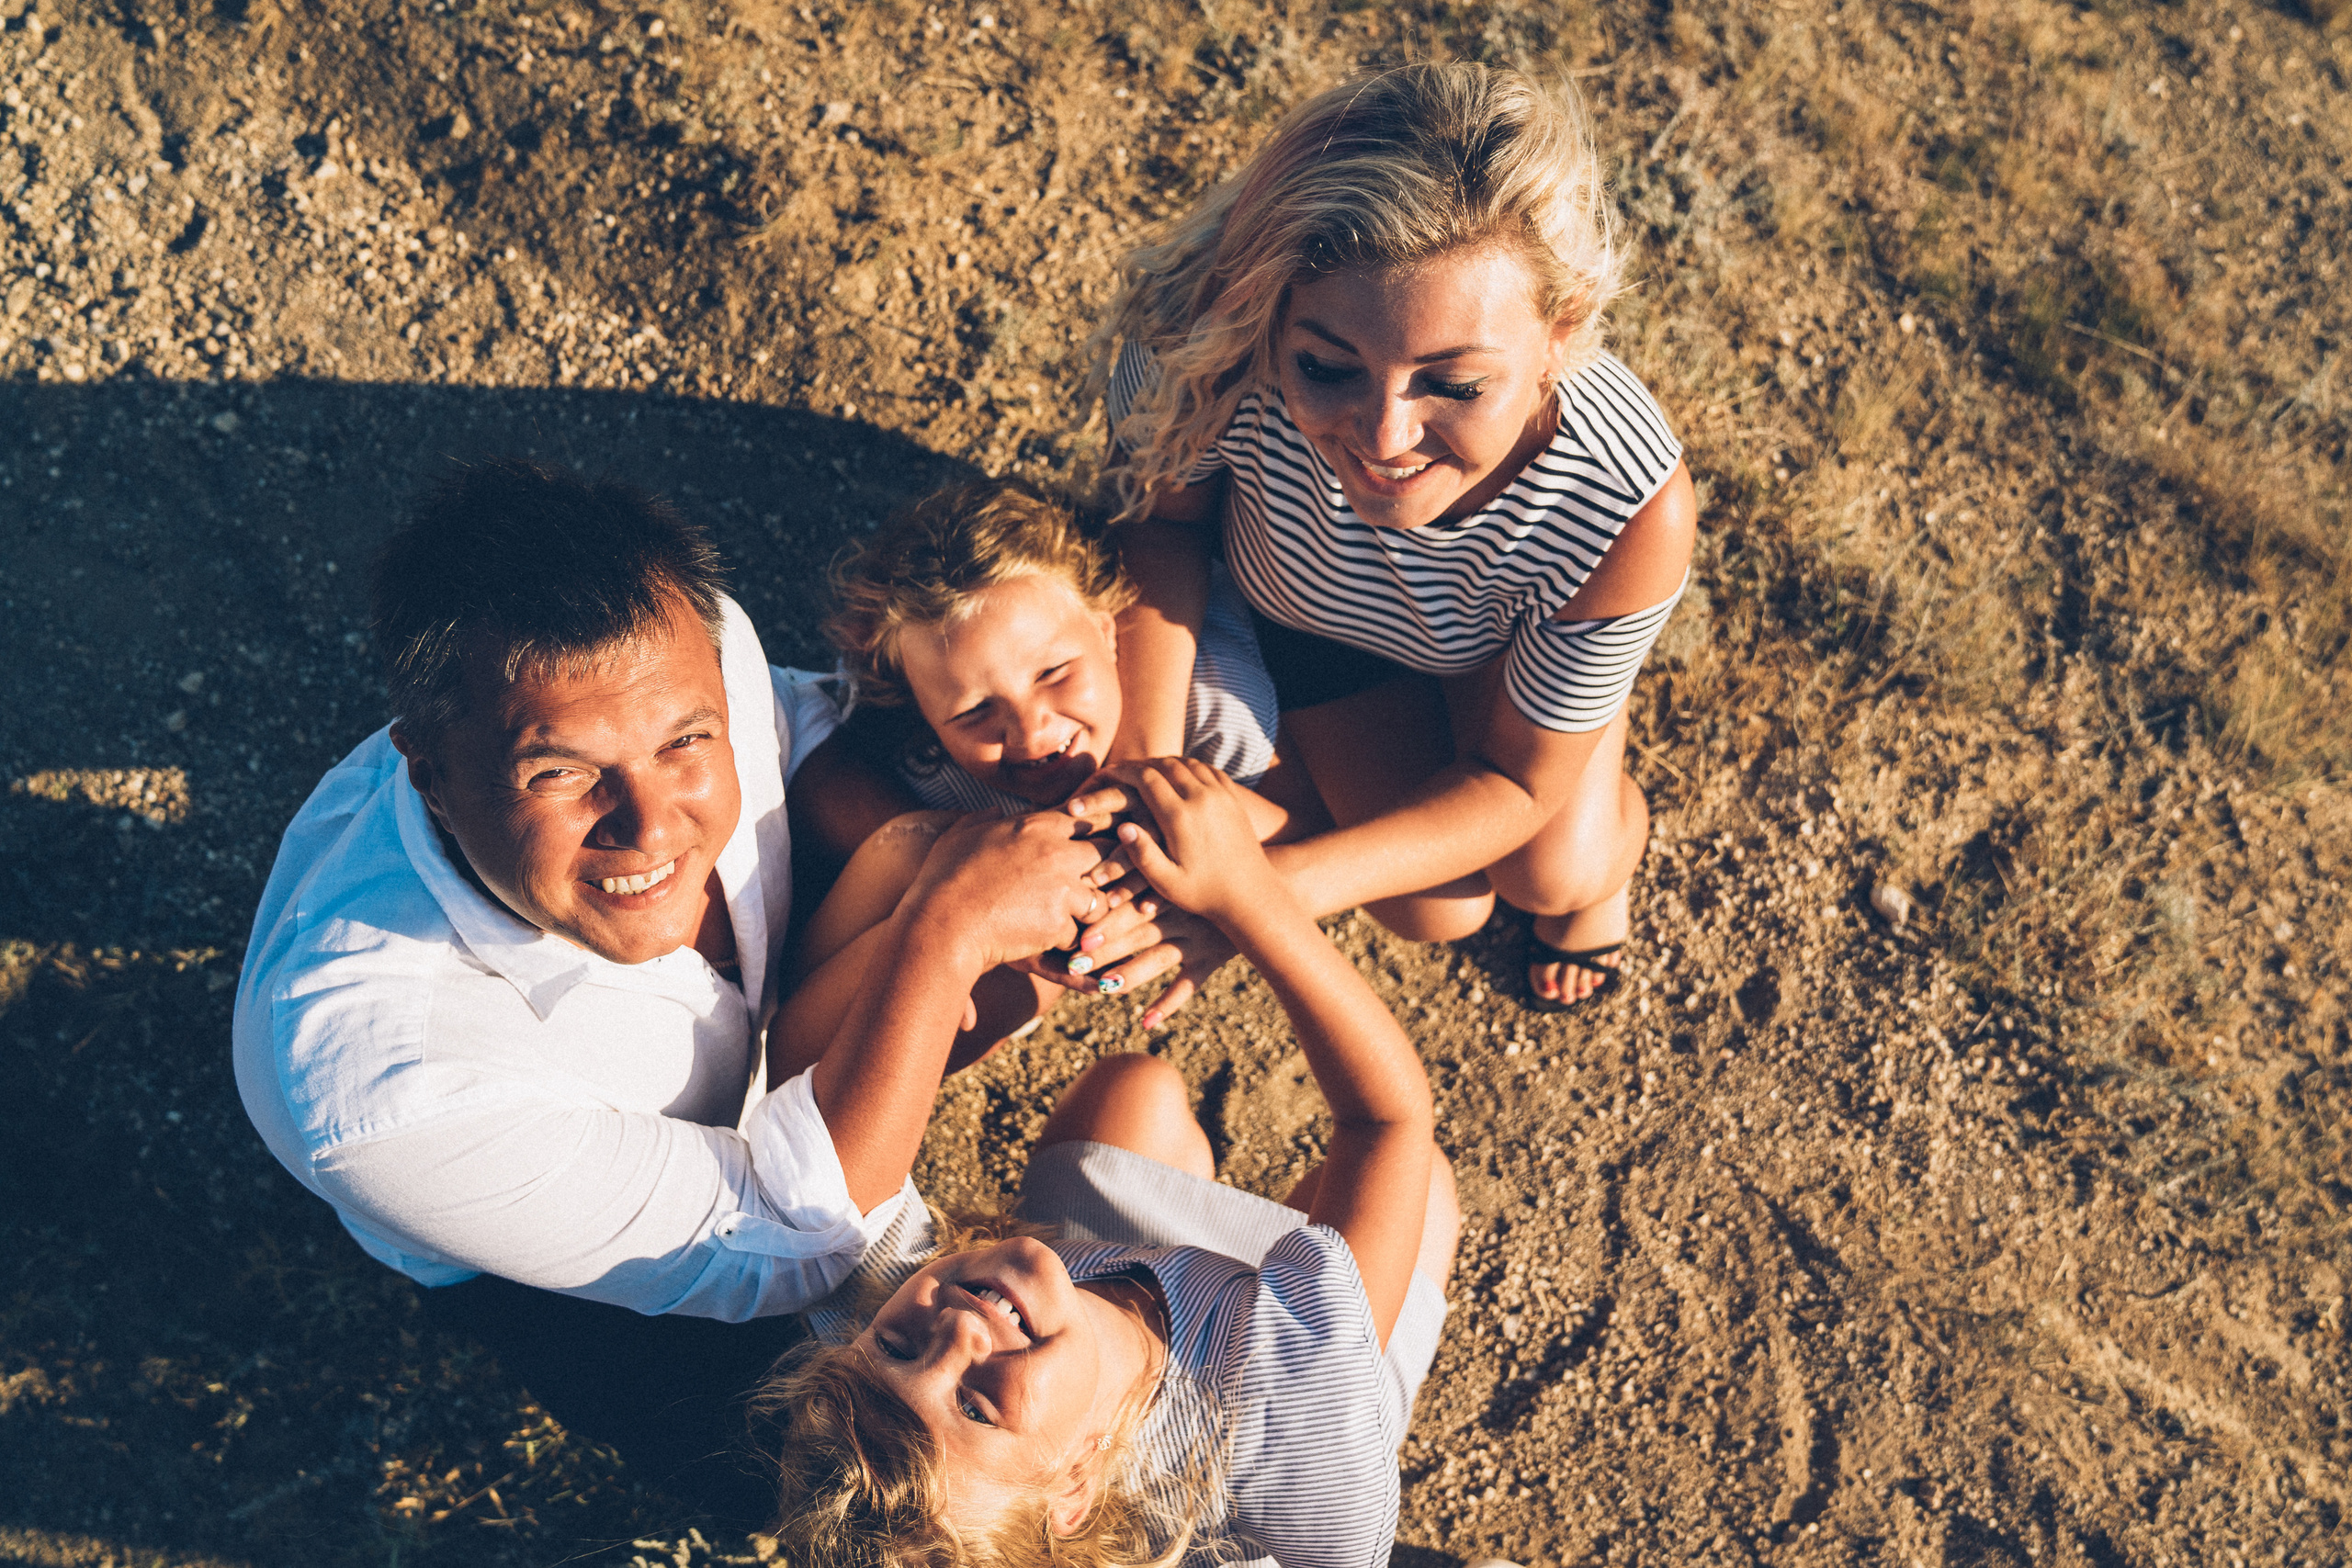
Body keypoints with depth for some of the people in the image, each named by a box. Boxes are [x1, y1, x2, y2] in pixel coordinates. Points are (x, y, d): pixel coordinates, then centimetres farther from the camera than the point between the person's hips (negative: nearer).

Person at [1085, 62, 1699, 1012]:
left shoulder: (1633, 511, -43)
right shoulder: (1209, 361, -45)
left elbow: (1522, 781, -27)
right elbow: (1163, 521, -19)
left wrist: (1277, 887, -42)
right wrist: (1145, 756, -36)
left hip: (1514, 634, 0)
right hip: (1317, 617, 1)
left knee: (1553, 873, -13)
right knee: (1436, 910, -4)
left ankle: (1610, 848, 24)